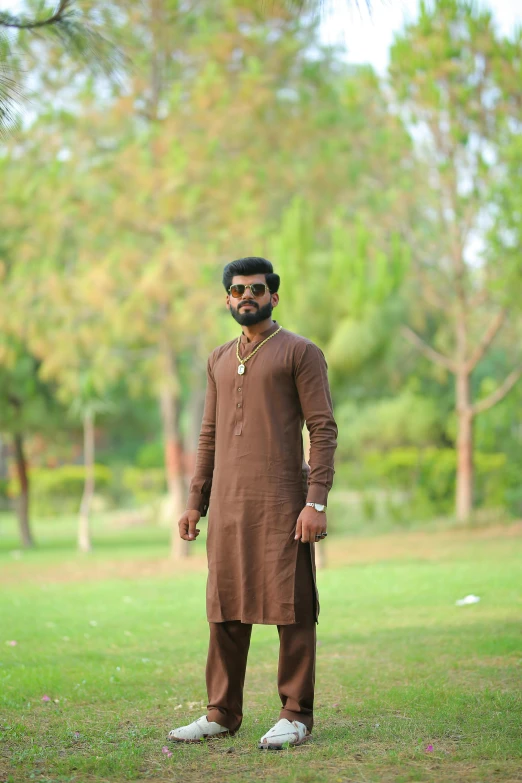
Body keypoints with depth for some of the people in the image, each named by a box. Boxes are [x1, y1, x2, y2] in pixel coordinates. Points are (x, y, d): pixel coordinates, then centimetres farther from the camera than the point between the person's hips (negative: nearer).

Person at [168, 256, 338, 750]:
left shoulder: (301, 353, 0)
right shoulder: (219, 360, 19)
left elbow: (323, 430, -5)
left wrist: (316, 502, -14)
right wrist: (195, 502, 14)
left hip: (281, 503, -6)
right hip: (227, 505, 6)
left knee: (291, 608, -3)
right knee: (225, 609, 6)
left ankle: (296, 715, 4)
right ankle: (222, 714, 13)